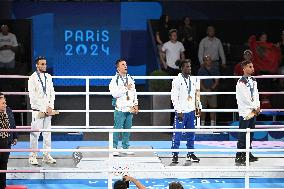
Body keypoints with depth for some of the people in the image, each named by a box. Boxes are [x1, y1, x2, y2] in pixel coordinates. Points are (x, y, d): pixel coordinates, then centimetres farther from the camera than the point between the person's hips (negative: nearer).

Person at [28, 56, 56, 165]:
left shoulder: (48, 77, 12)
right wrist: (43, 110, -11)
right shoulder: (32, 78, -6)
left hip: (48, 110, 5)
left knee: (47, 133, 6)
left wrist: (50, 107, -2)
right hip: (37, 110, -5)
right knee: (35, 134, -4)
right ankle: (32, 157, 3)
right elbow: (32, 96, -10)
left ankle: (46, 156, 12)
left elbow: (52, 93, 12)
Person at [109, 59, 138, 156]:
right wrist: (125, 88, -15)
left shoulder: (130, 79, 13)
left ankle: (126, 147, 18)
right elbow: (114, 93, -18)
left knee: (128, 129, 9)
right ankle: (114, 148, 1)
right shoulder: (115, 80, -6)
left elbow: (134, 92, 19)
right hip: (120, 109, -6)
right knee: (117, 129, -6)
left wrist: (135, 105, 14)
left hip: (129, 108, 6)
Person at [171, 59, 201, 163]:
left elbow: (196, 94, 20)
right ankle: (175, 155, 2)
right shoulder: (177, 80, -7)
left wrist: (198, 107, 13)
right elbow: (174, 97, -10)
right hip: (181, 112, -6)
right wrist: (178, 111, -14)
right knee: (177, 134, -4)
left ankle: (190, 154, 18)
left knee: (191, 134, 10)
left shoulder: (192, 80, 12)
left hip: (191, 111, 6)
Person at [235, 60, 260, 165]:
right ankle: (239, 156, -5)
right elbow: (245, 98, -16)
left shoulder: (253, 81, 12)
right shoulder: (241, 82, -13)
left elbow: (256, 94, 14)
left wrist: (258, 106, 0)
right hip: (245, 111, -8)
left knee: (250, 134, 12)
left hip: (253, 111, 8)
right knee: (243, 135, -8)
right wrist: (255, 108, -9)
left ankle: (248, 154, 20)